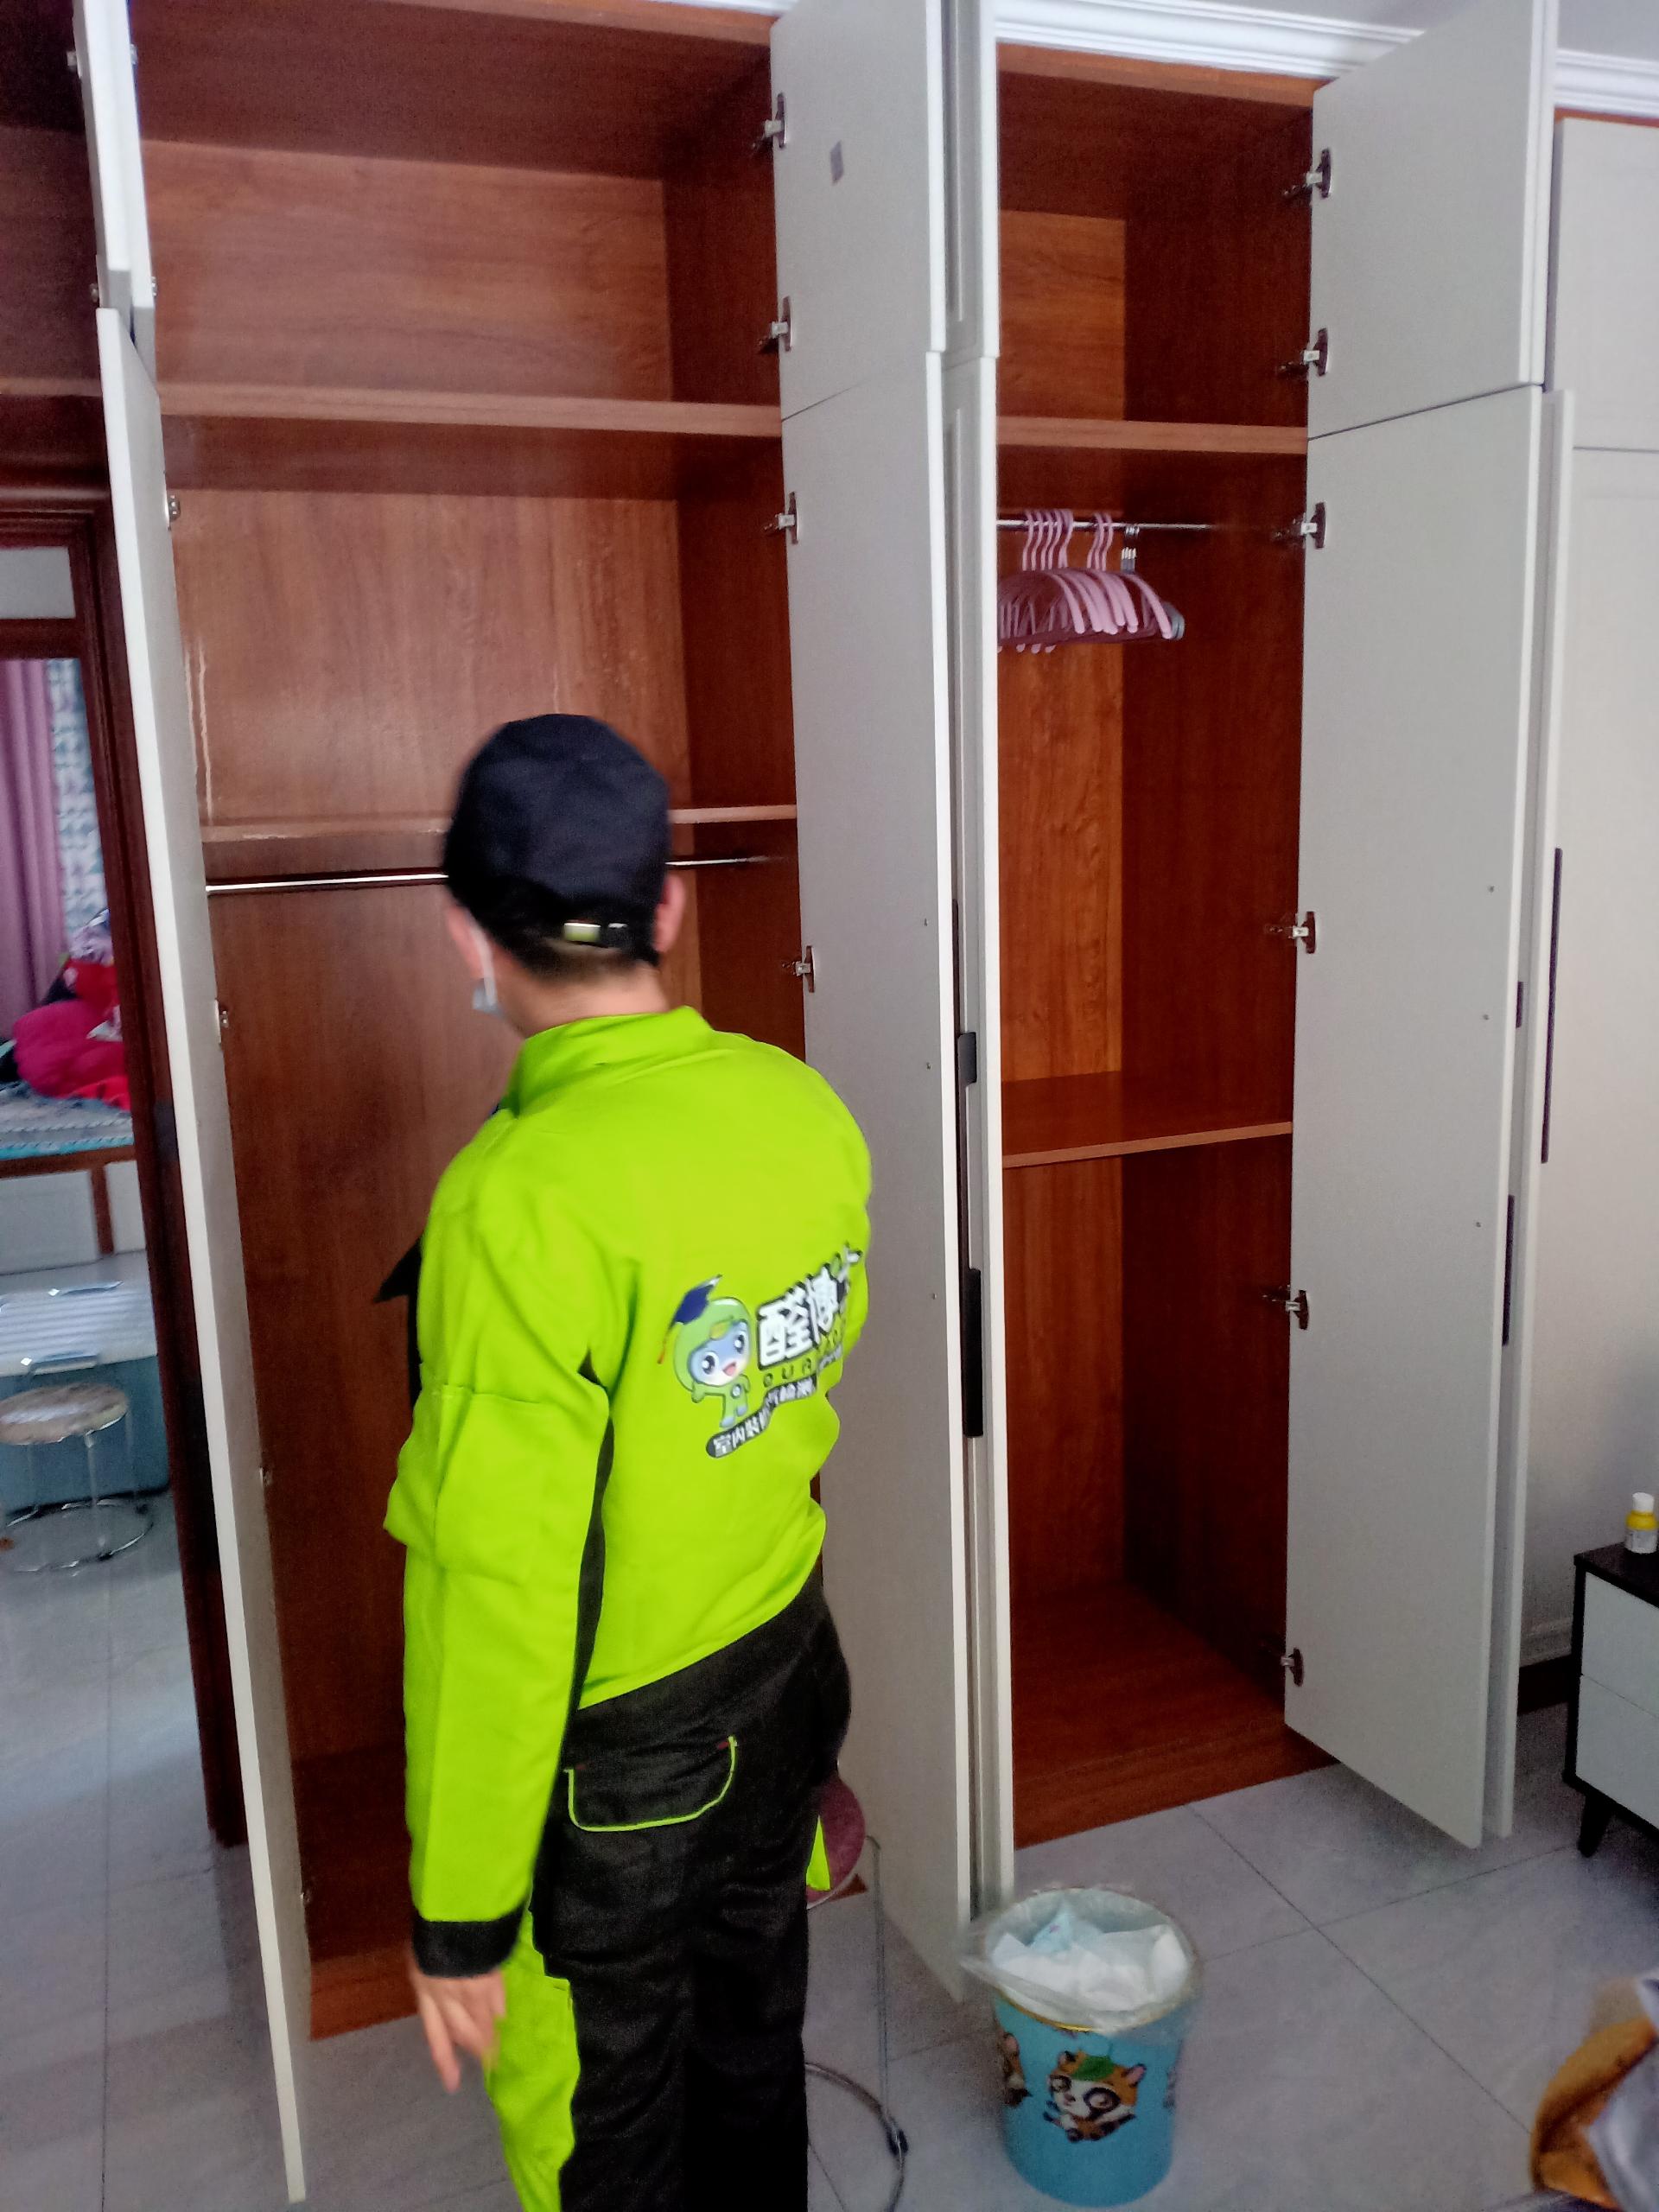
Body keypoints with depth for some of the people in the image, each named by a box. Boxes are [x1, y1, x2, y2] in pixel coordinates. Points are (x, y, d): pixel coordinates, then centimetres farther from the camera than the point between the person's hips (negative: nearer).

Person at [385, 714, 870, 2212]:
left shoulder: (524, 1196, -30)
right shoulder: (806, 1107, -9)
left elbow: (497, 1585, -25)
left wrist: (460, 1911, -14)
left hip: (614, 1755, -6)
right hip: (790, 1678, 6)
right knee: (755, 2053, 27)